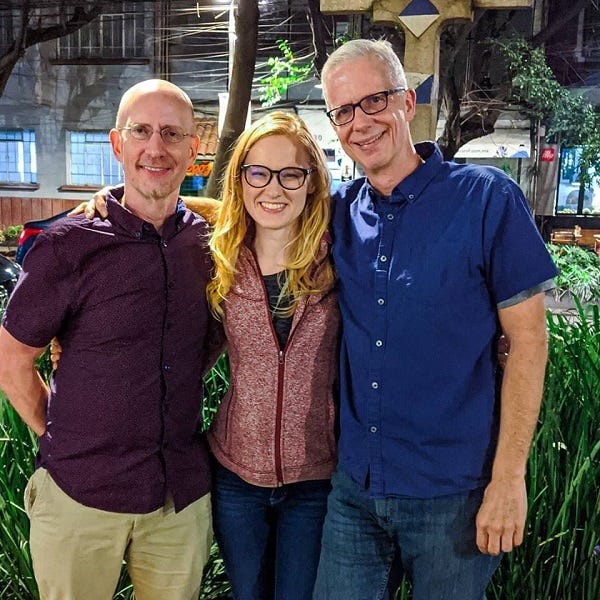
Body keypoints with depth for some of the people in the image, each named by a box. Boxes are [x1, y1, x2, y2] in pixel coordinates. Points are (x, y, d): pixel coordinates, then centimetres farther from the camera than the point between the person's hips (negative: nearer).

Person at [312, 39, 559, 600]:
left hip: (452, 491, -3)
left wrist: (509, 479, -11)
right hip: (352, 485, 4)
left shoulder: (486, 198, -9)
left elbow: (526, 338, -9)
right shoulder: (338, 211, 2)